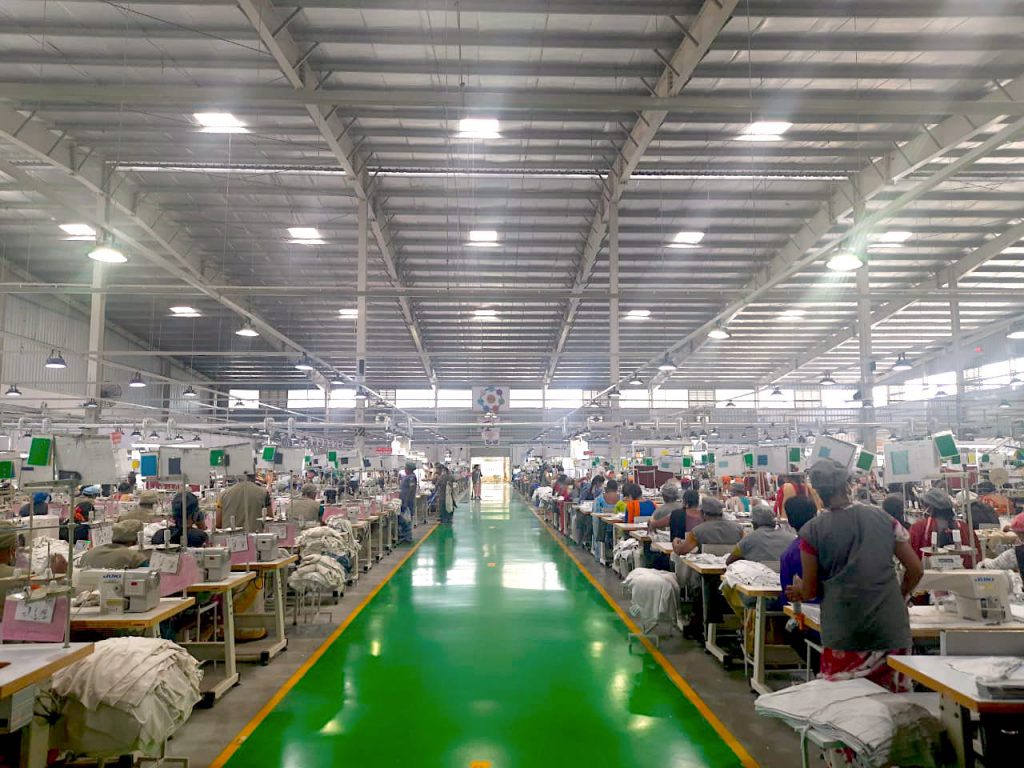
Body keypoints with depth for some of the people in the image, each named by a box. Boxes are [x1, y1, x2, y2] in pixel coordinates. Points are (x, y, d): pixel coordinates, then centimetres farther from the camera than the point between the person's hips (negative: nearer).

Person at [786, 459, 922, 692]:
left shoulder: (812, 531, -4)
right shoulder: (883, 518, 4)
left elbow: (809, 591, 2)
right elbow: (916, 570, 8)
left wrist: (798, 589, 24)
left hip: (844, 635, -3)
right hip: (892, 631, 3)